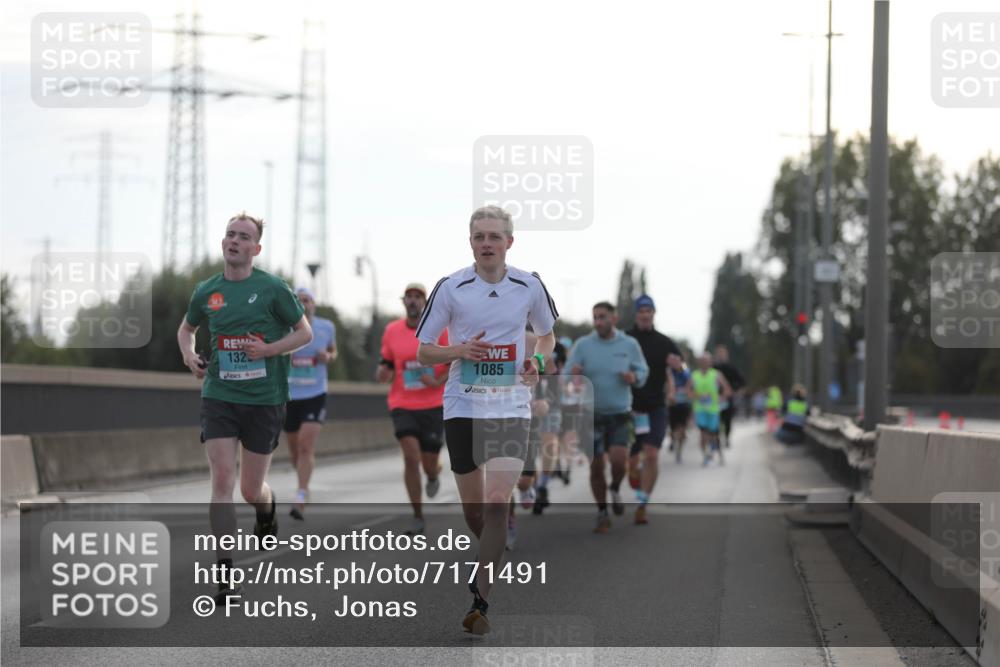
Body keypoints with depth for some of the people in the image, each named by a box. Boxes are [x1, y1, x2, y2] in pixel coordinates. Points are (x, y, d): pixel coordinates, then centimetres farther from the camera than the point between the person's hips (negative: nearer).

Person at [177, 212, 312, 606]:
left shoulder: (272, 289, -5)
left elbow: (305, 333, 2)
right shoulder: (206, 292, 6)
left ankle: (267, 515, 45)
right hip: (218, 395, 2)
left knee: (251, 489, 6)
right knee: (222, 480, -11)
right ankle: (225, 574, -10)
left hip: (264, 398, -2)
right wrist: (189, 355, 3)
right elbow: (186, 328, 24)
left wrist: (268, 349, -14)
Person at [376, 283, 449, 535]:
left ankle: (434, 474, 44)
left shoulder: (440, 329, -4)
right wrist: (382, 373, -8)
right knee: (411, 456, -17)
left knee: (429, 464, 1)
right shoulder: (392, 331, 3)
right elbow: (387, 363, 15)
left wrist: (438, 381, -19)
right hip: (403, 405, 1)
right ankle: (417, 516, -5)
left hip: (433, 406, -1)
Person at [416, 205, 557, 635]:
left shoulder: (529, 286, 2)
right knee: (472, 508, 7)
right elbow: (423, 351, 3)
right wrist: (461, 350, -16)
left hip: (510, 407, -1)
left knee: (497, 502, -16)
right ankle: (496, 557, 40)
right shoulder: (450, 287, -2)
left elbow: (546, 334, 20)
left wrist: (536, 361, -2)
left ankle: (480, 602, -13)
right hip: (463, 406, 1)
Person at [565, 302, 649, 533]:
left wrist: (634, 377, -14)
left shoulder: (630, 344, -1)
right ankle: (602, 513, 18)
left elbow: (643, 372, 9)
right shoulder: (583, 345, -3)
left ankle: (615, 489, 16)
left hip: (620, 414, 0)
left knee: (618, 460, -18)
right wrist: (574, 375, -27)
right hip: (592, 415, 0)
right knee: (596, 467, 1)